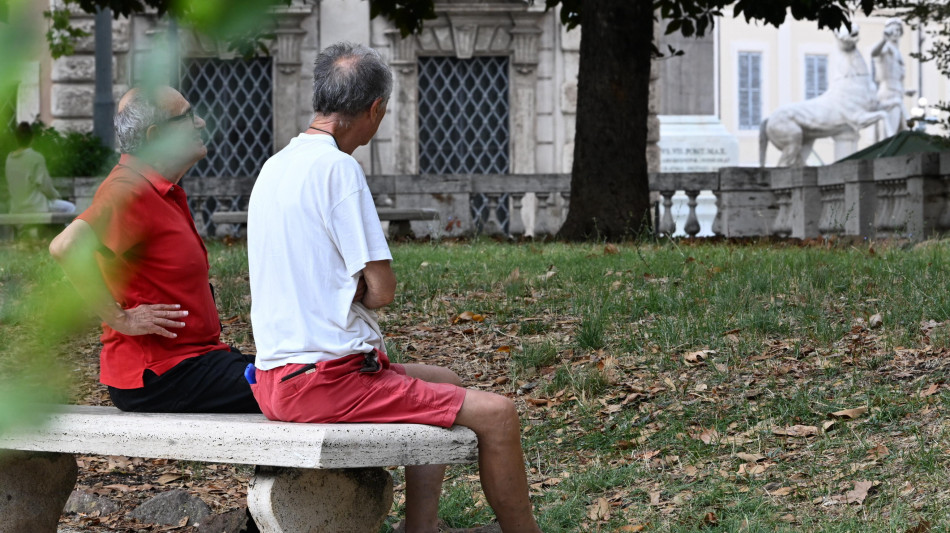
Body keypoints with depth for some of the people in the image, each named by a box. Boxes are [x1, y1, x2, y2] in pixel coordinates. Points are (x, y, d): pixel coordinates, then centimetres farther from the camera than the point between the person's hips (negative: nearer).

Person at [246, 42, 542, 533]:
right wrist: (361, 289, 5)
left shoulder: (276, 166, 14)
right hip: (327, 381, -10)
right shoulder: (336, 167, -14)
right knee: (496, 413, -8)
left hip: (277, 378, 10)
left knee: (443, 382, 28)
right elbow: (382, 290, -15)